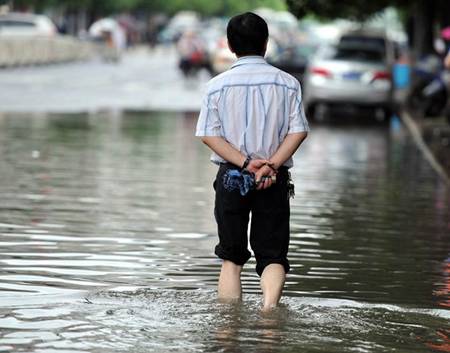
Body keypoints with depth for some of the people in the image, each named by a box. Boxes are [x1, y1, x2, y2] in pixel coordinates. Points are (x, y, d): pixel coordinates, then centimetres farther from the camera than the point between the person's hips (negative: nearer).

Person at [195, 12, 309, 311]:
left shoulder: (218, 85, 0)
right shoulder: (287, 83, 1)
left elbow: (209, 134, -8)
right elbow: (299, 131, -7)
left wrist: (245, 162, -12)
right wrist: (272, 164, -13)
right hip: (276, 180, 0)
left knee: (232, 256, 12)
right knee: (272, 255, 2)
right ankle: (269, 309, -22)